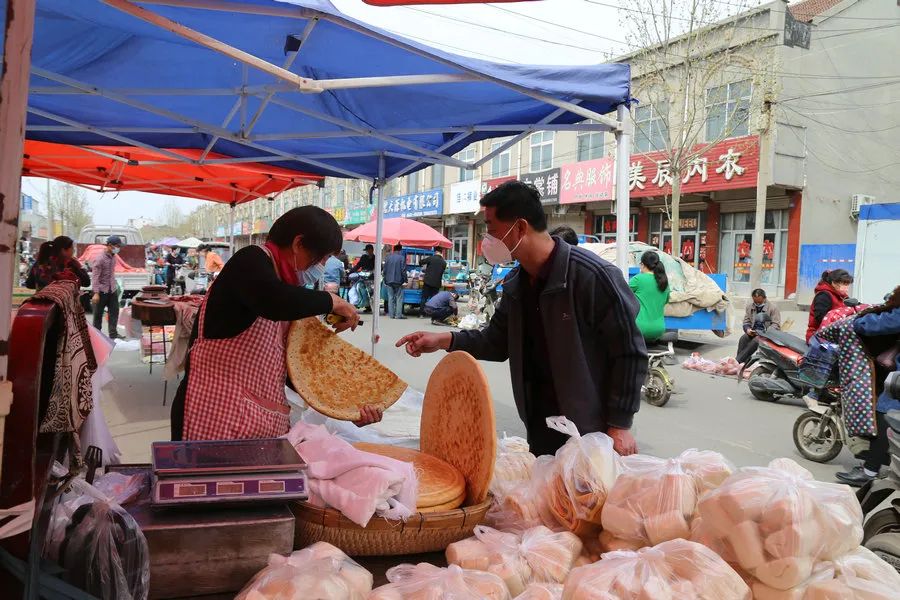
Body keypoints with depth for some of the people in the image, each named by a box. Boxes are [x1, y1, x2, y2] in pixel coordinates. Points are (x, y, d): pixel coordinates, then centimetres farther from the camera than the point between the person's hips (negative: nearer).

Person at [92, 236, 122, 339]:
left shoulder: (114, 257, 7)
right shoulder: (100, 259, -16)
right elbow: (95, 277, -19)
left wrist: (114, 286, 17)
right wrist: (96, 293, -24)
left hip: (112, 290, 7)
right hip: (102, 291, -7)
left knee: (114, 312, 5)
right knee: (98, 314, 7)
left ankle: (113, 334, 10)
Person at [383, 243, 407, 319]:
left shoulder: (388, 257, 7)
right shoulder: (401, 258, -6)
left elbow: (385, 270, 10)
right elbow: (403, 270, -9)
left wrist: (385, 280, 16)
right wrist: (405, 280, -3)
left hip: (389, 281, 4)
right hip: (398, 280, -4)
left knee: (391, 298, 8)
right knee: (399, 298, 0)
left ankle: (391, 314, 7)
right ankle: (398, 314, -4)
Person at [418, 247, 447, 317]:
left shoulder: (431, 258, -8)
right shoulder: (444, 262, 1)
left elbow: (420, 262, 0)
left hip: (428, 281, -2)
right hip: (437, 283, 2)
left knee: (424, 298, 6)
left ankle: (421, 313, 4)